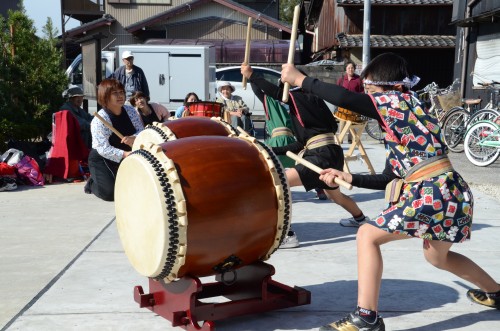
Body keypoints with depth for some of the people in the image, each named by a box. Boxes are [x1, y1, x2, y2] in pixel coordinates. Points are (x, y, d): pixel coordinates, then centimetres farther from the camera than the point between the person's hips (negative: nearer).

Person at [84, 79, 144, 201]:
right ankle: (92, 183, 15)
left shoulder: (130, 110, -6)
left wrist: (134, 139, -29)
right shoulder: (99, 120, -24)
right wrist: (125, 154, -39)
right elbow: (103, 149, -29)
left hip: (125, 158, 6)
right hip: (102, 160, -6)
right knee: (110, 192, -19)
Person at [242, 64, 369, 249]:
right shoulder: (308, 104, 19)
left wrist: (251, 76, -15)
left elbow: (277, 93, -22)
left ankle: (287, 236, -17)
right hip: (330, 155, 10)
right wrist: (274, 150, 17)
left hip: (324, 155, -10)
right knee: (334, 194, 35)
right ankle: (362, 220, 60)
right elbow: (302, 145, 18)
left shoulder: (303, 98, -5)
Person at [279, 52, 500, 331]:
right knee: (437, 256, 33)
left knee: (368, 235, -8)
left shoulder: (400, 100, -6)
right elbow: (389, 178, 21)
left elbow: (345, 98, -21)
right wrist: (348, 178, 17)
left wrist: (300, 79, -13)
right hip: (449, 193, 10)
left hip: (433, 193, -10)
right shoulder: (399, 122, 20)